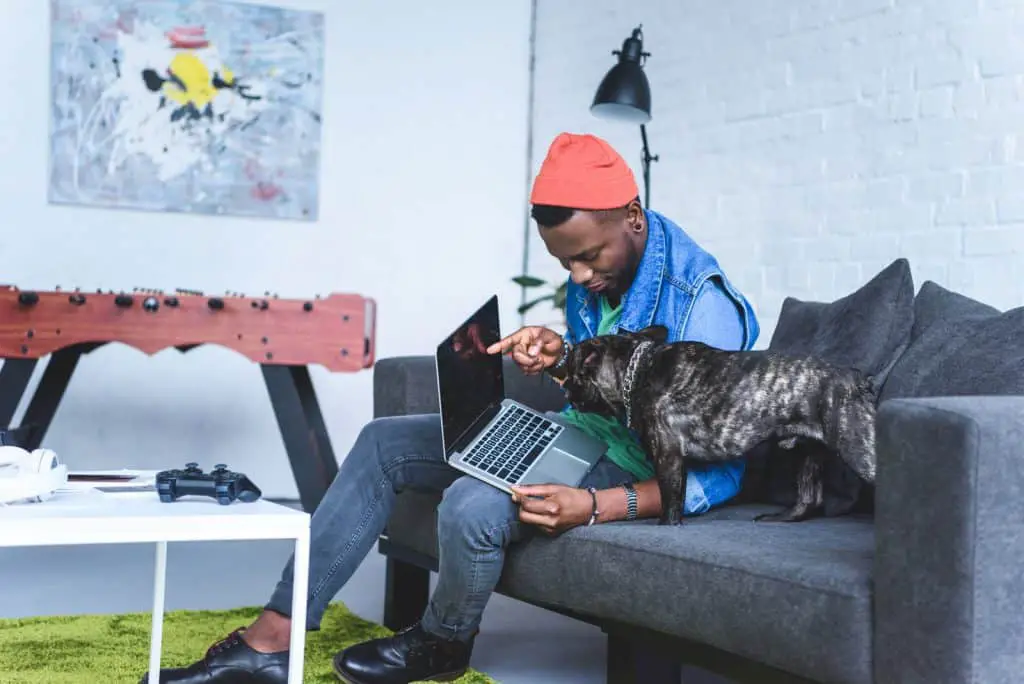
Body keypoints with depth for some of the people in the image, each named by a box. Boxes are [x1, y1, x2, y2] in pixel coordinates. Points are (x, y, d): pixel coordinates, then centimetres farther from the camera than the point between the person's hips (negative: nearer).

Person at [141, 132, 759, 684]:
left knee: (473, 504, -33)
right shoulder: (593, 275, -2)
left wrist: (595, 507, -36)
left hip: (640, 468, -9)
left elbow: (720, 475, -25)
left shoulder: (701, 303, -26)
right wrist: (558, 358, -8)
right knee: (383, 444, 3)